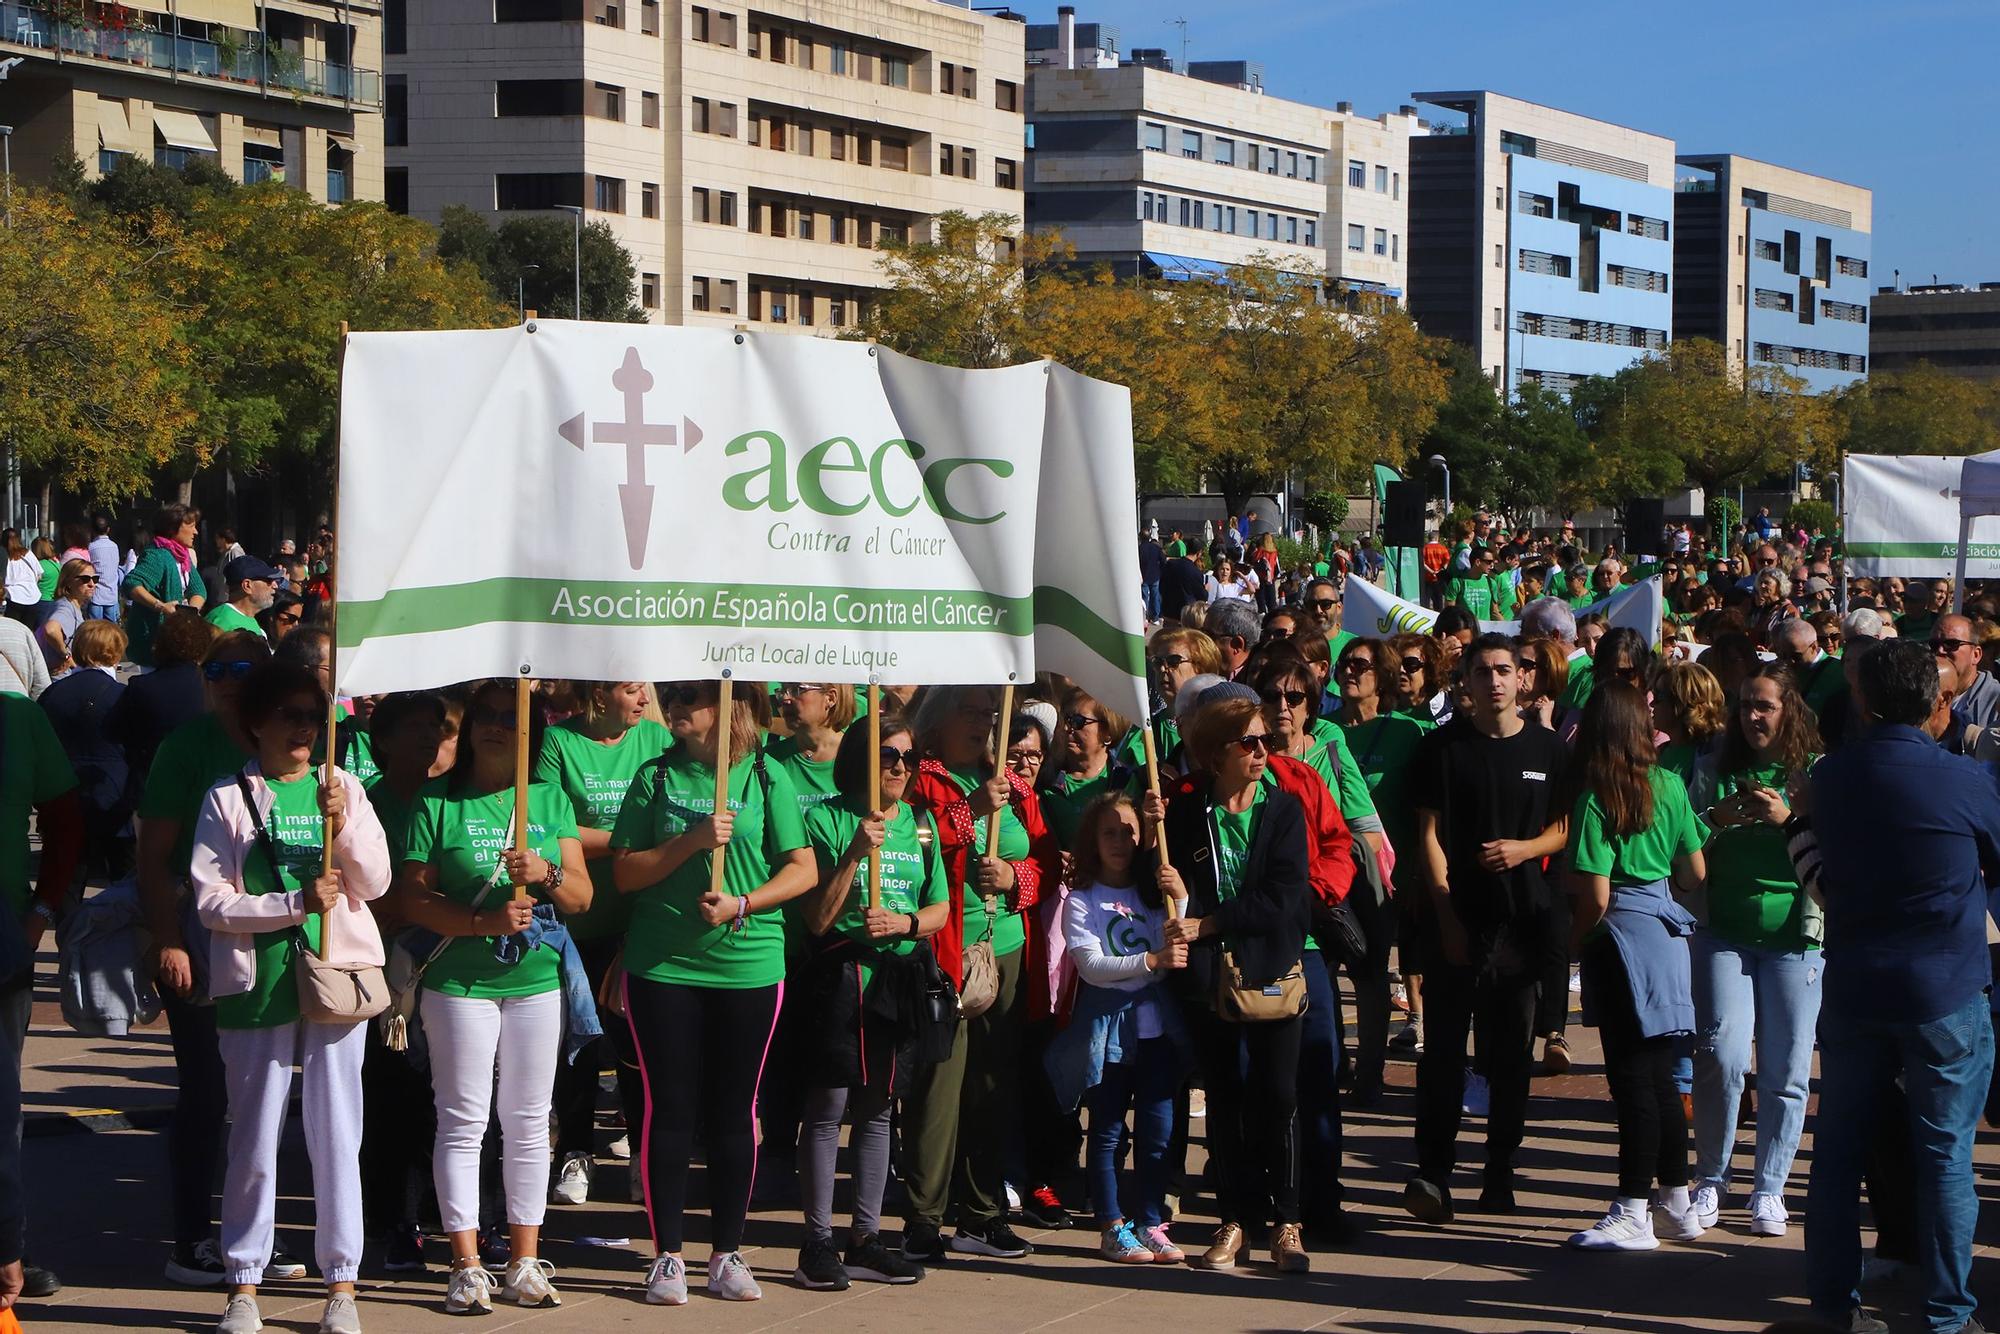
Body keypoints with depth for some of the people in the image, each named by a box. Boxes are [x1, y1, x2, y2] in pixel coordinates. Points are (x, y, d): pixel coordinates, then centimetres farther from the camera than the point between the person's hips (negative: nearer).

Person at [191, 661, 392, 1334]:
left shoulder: (343, 789, 8)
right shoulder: (227, 800, 1)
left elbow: (375, 883, 2)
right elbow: (211, 901, -6)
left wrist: (343, 823, -13)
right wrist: (295, 905, -16)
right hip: (257, 984, -1)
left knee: (337, 1133, 3)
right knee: (254, 1134, 4)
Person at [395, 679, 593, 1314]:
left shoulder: (551, 800, 8)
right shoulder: (437, 803, 0)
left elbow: (582, 897, 6)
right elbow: (411, 898, -5)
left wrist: (546, 873, -15)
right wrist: (483, 921, -17)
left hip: (536, 981, 3)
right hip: (459, 981, -3)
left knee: (528, 1123, 7)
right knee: (462, 1121, -1)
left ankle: (525, 1261, 15)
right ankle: (466, 1264, 4)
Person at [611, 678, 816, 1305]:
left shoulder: (766, 779, 1)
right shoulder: (656, 778, 3)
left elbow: (803, 870, 0)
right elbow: (624, 873, -1)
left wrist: (741, 905, -14)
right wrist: (692, 841, -14)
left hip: (748, 965, 0)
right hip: (662, 966, 0)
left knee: (734, 1111, 7)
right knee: (670, 1109, 3)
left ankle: (727, 1254, 17)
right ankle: (667, 1255, 12)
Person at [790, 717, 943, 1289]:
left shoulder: (919, 825, 11)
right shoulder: (826, 819, -5)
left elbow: (940, 910, 13)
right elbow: (817, 918, -11)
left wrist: (903, 923, -8)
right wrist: (855, 852, -21)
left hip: (898, 975, 5)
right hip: (841, 971, -5)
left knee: (878, 1108, 10)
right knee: (828, 1104, -5)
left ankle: (866, 1238, 16)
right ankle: (818, 1242, 1)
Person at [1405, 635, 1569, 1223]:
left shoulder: (1548, 750, 9)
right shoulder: (1444, 746, 3)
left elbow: (1563, 830, 13)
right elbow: (1429, 833, 0)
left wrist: (1523, 849, -9)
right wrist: (1445, 913, -9)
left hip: (1523, 921, 2)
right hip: (1458, 919, -2)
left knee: (1511, 1053, 5)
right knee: (1444, 1048, -5)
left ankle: (1500, 1174, 13)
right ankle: (1433, 1173, -2)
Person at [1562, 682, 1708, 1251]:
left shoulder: (1595, 797, -12)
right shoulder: (1670, 785, 4)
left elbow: (1596, 895, -16)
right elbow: (1694, 874, 11)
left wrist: (1576, 941, 1)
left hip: (1623, 935, -6)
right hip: (1667, 930, 6)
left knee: (1632, 1078, -4)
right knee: (1659, 1076, 14)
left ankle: (1633, 1214, 0)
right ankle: (1676, 1205, 21)